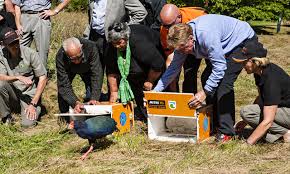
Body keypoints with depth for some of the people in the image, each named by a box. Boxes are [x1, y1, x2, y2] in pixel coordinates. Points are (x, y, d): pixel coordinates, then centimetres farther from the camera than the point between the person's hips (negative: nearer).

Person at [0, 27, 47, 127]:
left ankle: (36, 108, 12)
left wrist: (33, 104, -16)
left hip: (28, 93, -2)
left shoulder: (30, 54, -12)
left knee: (28, 124, -24)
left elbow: (43, 78, -11)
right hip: (13, 94, 2)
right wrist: (18, 77, -36)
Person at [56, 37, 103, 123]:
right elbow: (64, 85, -41)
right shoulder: (60, 57, -42)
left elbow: (96, 74, -41)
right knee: (62, 90, -20)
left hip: (87, 68, 1)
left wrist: (94, 98, -48)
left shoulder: (91, 47, -42)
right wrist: (75, 102, -54)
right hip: (69, 70, 0)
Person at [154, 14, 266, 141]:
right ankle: (215, 123, 14)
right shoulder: (182, 39, -11)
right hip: (227, 47, 9)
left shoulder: (206, 35, -37)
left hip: (244, 40, -9)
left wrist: (205, 92, -33)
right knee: (206, 78, 4)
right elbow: (174, 68, -2)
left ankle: (226, 131, -17)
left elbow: (220, 66, -32)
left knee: (224, 82, -21)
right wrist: (155, 91, -7)